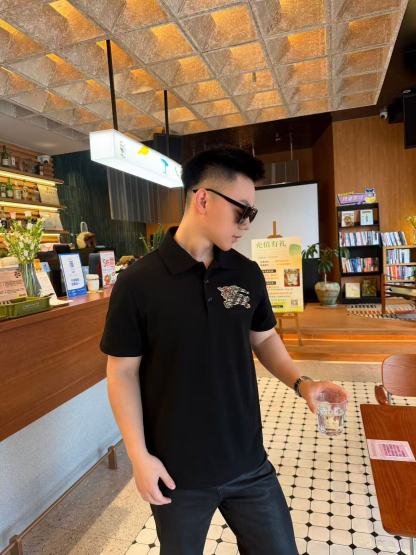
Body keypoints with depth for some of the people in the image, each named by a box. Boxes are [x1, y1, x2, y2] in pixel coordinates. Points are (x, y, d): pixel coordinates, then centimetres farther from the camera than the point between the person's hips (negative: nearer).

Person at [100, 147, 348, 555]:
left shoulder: (247, 273, -5)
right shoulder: (137, 283, -17)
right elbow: (122, 372, -11)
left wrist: (299, 382, -8)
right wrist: (139, 456, -10)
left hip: (248, 462, 4)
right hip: (177, 472, -3)